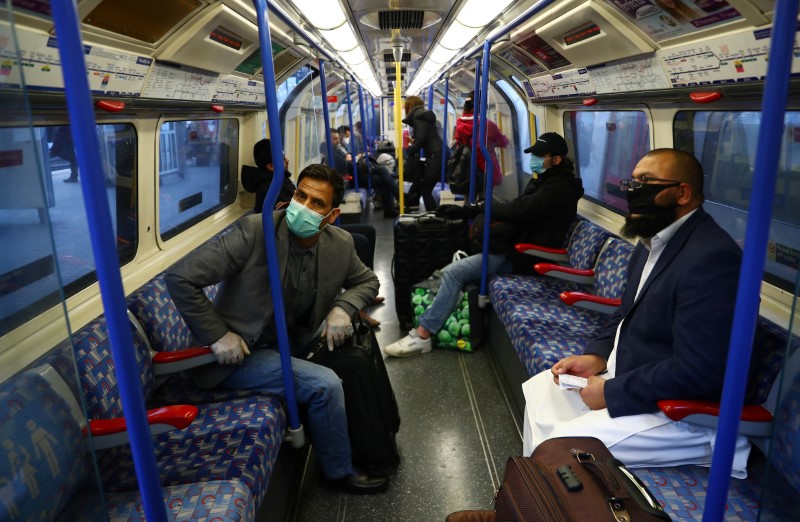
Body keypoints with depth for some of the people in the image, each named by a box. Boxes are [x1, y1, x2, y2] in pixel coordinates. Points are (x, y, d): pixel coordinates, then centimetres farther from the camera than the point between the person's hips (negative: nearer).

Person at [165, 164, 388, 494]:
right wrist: (217, 336, -21)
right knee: (325, 385, -21)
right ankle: (339, 472, 7)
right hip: (241, 352, -6)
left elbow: (367, 280, 11)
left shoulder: (340, 245, -8)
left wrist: (342, 307, -11)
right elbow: (179, 278, -24)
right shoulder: (254, 231, -24)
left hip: (292, 341, 7)